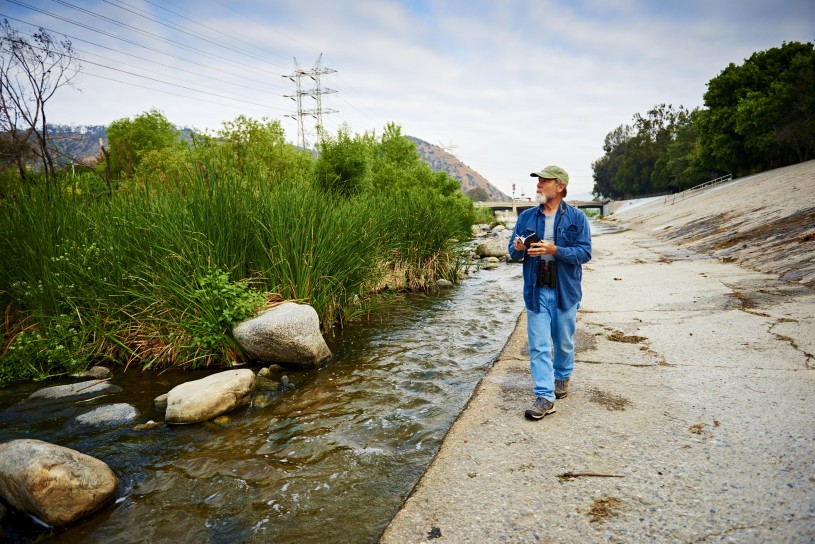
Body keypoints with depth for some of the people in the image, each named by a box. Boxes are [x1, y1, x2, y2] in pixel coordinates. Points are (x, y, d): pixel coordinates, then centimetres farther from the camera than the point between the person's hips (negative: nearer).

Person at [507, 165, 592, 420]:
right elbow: (513, 252, 9)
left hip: (565, 291, -1)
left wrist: (554, 250, -24)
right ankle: (545, 397, 2)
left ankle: (562, 377, 42)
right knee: (538, 346, -2)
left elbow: (584, 252, -11)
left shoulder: (577, 217, -4)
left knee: (564, 342, 16)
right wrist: (518, 248, -15)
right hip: (536, 291, 2)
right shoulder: (527, 216, 5)